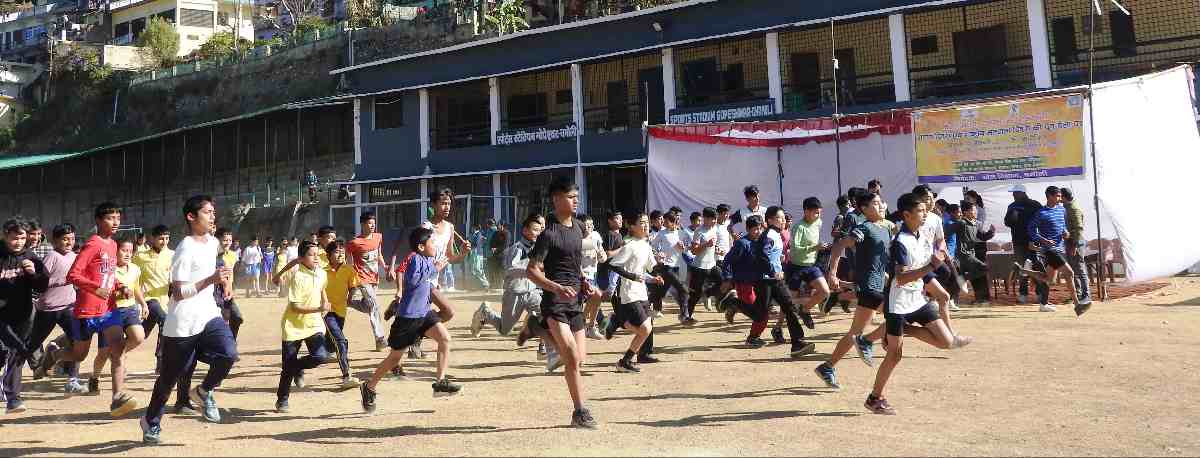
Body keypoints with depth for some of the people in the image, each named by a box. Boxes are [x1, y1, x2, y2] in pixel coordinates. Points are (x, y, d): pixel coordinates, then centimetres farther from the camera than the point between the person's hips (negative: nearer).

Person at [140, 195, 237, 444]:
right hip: (182, 324, -5)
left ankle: (204, 391, 6)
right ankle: (151, 421, 33)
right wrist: (211, 279, -29)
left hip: (209, 315, 5)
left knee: (228, 353, -21)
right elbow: (178, 293, -20)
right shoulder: (185, 250, -17)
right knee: (169, 377, 9)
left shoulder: (212, 242, 5)